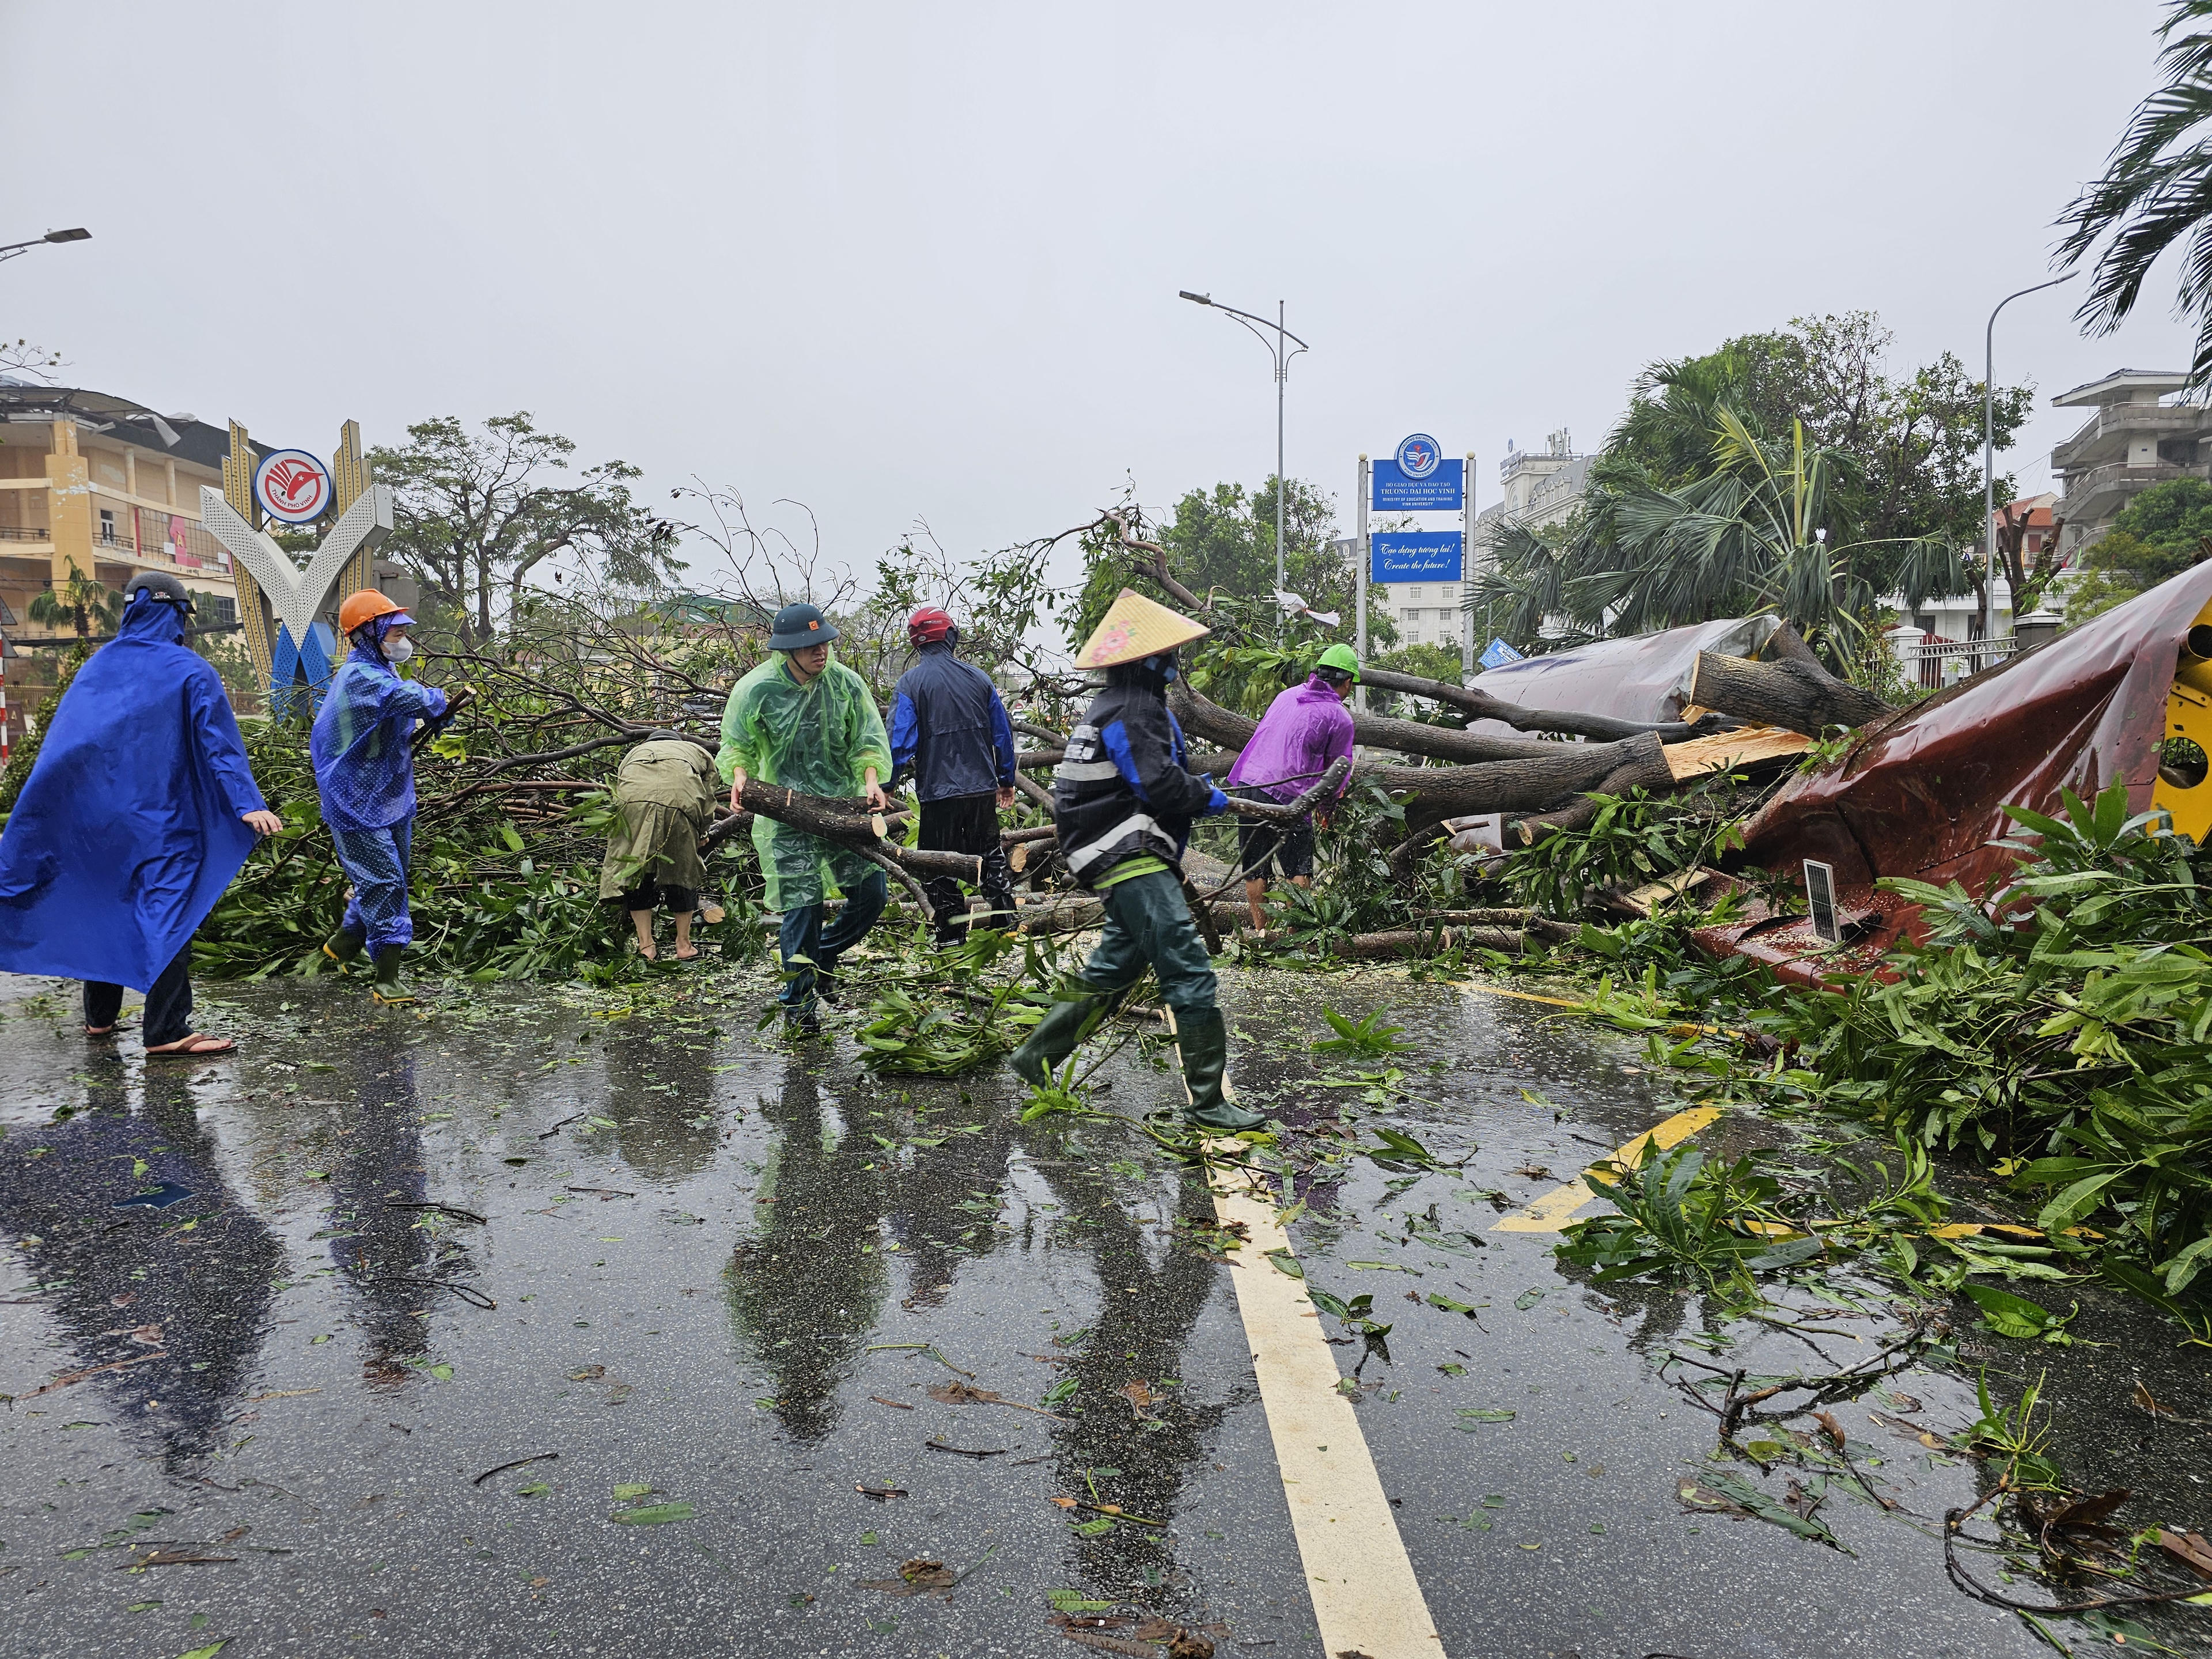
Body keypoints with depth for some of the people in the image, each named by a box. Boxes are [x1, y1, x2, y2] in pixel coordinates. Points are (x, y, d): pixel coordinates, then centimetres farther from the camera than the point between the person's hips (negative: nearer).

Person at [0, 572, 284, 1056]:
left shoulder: (96, 667, 7)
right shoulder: (190, 671, -7)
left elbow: (61, 746, 10)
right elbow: (218, 742, -15)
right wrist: (248, 804, -20)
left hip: (98, 817, 5)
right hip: (164, 818, -5)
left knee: (104, 904, 16)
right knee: (168, 915, -6)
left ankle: (99, 1017, 27)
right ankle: (166, 1031, -10)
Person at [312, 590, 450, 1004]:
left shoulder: (379, 672, 13)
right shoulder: (360, 677, -21)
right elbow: (411, 698, -35)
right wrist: (437, 700, -13)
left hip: (391, 801, 10)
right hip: (358, 805, -10)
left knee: (387, 881, 18)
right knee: (384, 885, -9)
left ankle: (342, 944, 39)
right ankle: (386, 980, -3)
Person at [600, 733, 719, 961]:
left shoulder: (634, 753, 43)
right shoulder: (699, 752, 40)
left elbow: (617, 794, 37)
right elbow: (707, 807, 32)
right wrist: (698, 836, 45)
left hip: (634, 792, 1)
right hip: (680, 794, -1)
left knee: (634, 870, 14)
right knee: (682, 870, 14)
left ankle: (646, 946, 14)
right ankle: (684, 945, 22)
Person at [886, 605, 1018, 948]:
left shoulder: (911, 683, -8)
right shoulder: (979, 677, 3)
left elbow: (900, 740, -12)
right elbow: (1003, 733, 9)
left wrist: (887, 786, 0)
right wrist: (1006, 780, 20)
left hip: (938, 791, -4)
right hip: (983, 788, 4)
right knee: (990, 855, 20)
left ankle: (952, 933, 10)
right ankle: (1004, 918, 22)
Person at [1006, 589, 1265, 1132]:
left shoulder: (1115, 707, 20)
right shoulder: (1132, 711, -14)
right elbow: (1159, 784, -21)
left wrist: (1196, 788, 14)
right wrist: (1209, 797, -5)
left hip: (1124, 861, 11)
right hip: (1133, 861, -11)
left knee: (1115, 967, 19)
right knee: (1189, 972, -12)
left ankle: (1035, 1058, 28)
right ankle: (1208, 1100, -9)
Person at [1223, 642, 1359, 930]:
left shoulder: (1287, 695, 15)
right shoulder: (1340, 718, 1)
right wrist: (1327, 809, 25)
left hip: (1247, 785, 5)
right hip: (1288, 797, -5)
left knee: (1255, 871, 10)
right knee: (1300, 872, 2)